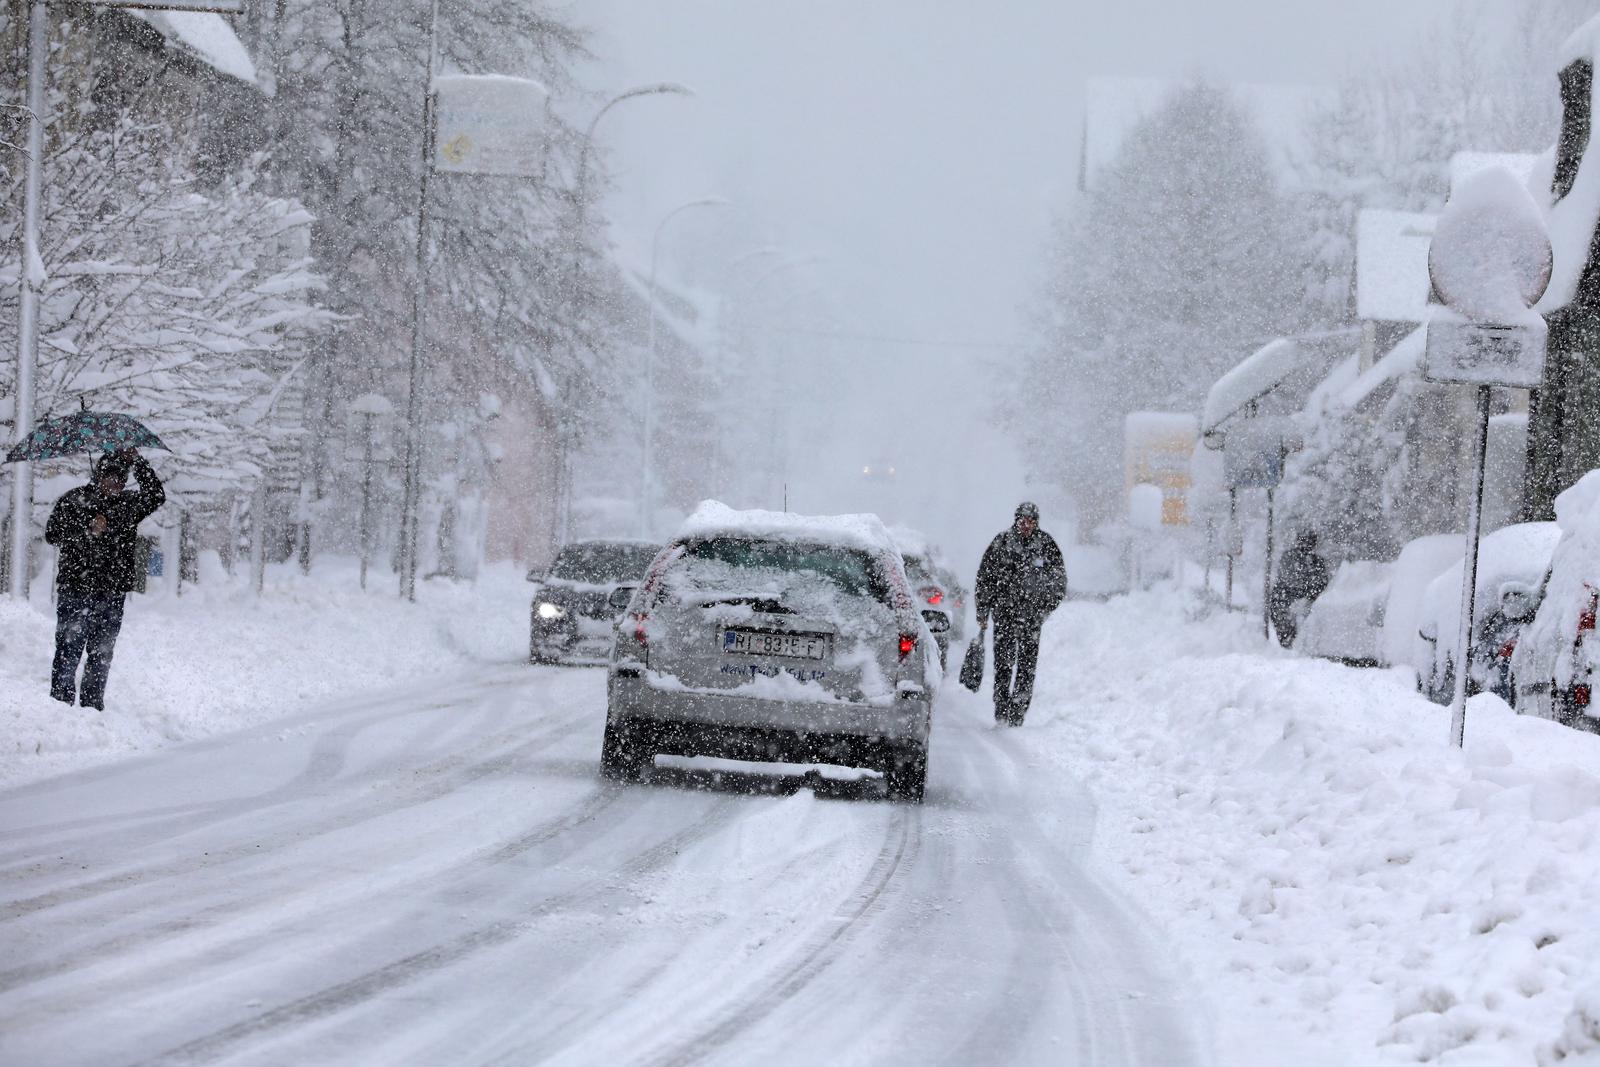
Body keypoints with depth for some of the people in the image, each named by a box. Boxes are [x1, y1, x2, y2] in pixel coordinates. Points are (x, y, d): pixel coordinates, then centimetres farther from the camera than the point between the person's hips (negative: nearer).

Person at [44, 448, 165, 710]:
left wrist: (138, 463, -3)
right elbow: (52, 533, -4)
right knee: (69, 650, -6)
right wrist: (88, 530, -17)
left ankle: (92, 705, 14)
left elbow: (156, 496, 4)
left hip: (112, 593, 4)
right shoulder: (73, 500, 2)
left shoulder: (128, 504, 13)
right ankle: (61, 701, -4)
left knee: (102, 654, 7)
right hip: (75, 591, -4)